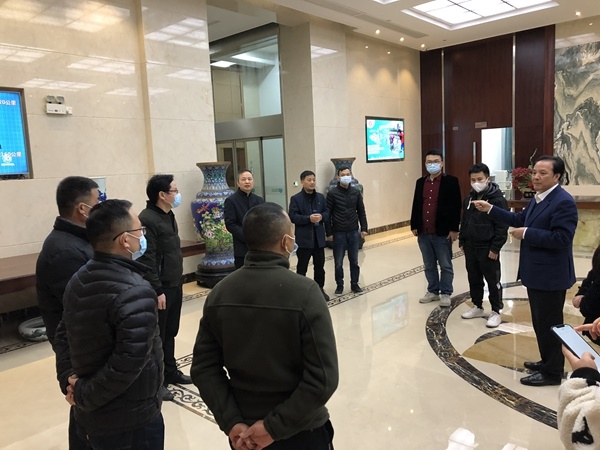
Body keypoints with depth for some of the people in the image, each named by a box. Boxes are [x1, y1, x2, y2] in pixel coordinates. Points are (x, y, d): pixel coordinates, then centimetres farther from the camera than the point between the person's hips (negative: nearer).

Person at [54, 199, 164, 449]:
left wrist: (68, 380, 3)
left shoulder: (78, 280, 1)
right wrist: (84, 395, -17)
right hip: (131, 423, -8)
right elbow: (128, 363, -31)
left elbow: (63, 335, 10)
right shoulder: (135, 293, -28)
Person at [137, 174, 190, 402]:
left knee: (170, 333, 19)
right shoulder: (147, 219, -19)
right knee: (156, 336, 4)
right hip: (160, 289, -9)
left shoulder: (168, 216, 11)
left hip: (174, 285, 9)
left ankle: (170, 372, 33)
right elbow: (147, 260, -22)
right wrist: (157, 291, -21)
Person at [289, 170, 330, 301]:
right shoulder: (295, 198, -6)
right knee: (302, 266, 4)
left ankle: (320, 289, 27)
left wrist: (321, 217, -13)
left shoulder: (321, 197, 9)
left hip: (319, 237, 5)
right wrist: (308, 218, -23)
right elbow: (293, 217, -13)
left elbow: (327, 212, 9)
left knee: (320, 265, 14)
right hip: (304, 238, -4)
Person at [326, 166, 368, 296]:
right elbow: (328, 213, -5)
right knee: (338, 262, 6)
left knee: (354, 261, 10)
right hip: (339, 233, -2)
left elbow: (361, 212, 9)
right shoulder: (332, 193, -6)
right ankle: (339, 285, 20)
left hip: (354, 232, 3)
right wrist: (329, 232, -7)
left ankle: (354, 284, 24)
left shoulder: (356, 192, 4)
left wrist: (364, 229, 4)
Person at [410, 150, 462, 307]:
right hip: (424, 232, 5)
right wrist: (414, 226, 8)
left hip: (443, 232, -5)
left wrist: (454, 229, -12)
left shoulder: (451, 181, -5)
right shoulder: (420, 182, 10)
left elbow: (456, 207, -8)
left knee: (445, 265, 6)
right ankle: (433, 291, 27)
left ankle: (446, 293, 18)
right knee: (429, 265, 14)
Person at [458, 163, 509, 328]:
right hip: (470, 247, 7)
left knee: (493, 281, 5)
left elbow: (502, 227, -15)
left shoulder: (497, 199, -13)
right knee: (474, 279, 16)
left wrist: (495, 248, -17)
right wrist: (462, 241, 13)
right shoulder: (469, 199, 9)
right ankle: (477, 307, 31)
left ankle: (496, 312, 17)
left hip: (487, 249, -7)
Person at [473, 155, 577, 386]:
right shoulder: (538, 198, 11)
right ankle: (547, 361, 37)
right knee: (540, 322, 21)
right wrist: (490, 210, 11)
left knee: (549, 324, 3)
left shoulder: (564, 202, -20)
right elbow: (520, 219, 17)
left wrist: (526, 234, -23)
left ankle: (552, 372, 18)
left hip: (550, 276, -10)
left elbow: (561, 238, -28)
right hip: (536, 273, 10)